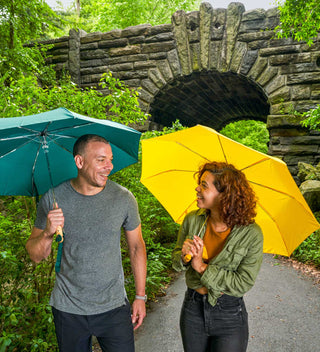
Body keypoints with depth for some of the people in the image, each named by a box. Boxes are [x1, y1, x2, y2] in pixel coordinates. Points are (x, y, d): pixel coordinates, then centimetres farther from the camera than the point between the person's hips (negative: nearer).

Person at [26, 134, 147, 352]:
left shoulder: (124, 199, -9)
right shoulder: (52, 200, -10)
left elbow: (136, 247, 1)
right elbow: (36, 256, -3)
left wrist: (140, 296, 3)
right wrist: (47, 234, -24)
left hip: (114, 307, 0)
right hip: (68, 309, 1)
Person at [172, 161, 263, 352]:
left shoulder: (251, 234, -19)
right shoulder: (192, 220, -9)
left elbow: (243, 284, -17)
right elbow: (176, 262, 2)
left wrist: (202, 267, -23)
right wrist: (185, 257, -21)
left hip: (229, 316, -3)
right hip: (192, 309, 3)